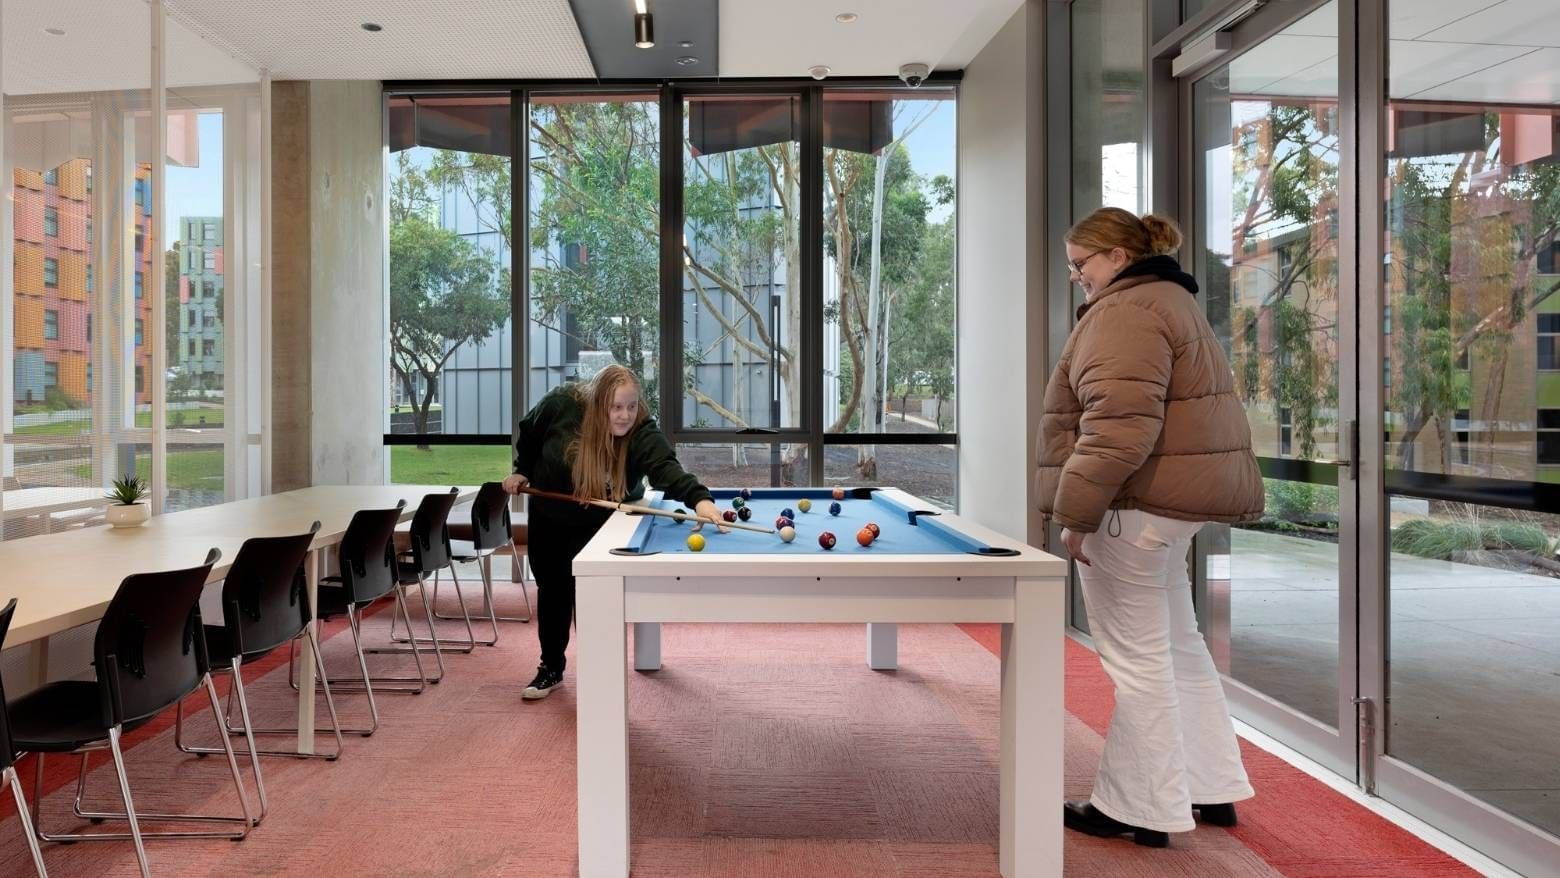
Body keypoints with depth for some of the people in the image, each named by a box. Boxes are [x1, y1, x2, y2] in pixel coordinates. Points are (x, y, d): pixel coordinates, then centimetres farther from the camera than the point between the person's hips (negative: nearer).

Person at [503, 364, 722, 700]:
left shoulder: (644, 434, -33)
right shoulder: (561, 406, -27)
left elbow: (666, 468, -52)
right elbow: (529, 431, -4)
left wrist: (699, 497, -69)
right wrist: (523, 471, -2)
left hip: (599, 522, -2)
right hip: (548, 515, 3)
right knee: (551, 589, 12)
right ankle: (551, 668, 28)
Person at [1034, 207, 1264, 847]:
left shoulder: (1123, 312, -14)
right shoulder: (1172, 301, 20)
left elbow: (1118, 429, -25)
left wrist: (1075, 513, -21)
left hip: (1135, 506, -11)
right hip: (1177, 502, 11)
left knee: (1137, 657, -2)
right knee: (1177, 644, 18)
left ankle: (1139, 810, 10)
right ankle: (1213, 788, 29)